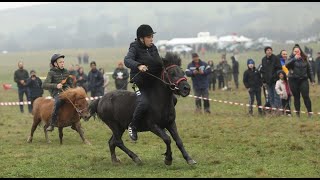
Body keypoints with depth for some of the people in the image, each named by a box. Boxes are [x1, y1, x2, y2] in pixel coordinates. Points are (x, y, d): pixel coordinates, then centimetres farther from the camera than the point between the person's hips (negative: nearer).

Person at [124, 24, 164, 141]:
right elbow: (127, 60, -26)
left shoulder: (153, 48, 12)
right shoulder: (135, 48, -8)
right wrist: (138, 66, -43)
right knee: (144, 103, -30)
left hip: (154, 82, 8)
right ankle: (132, 127, -11)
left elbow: (160, 63, 22)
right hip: (141, 84, -7)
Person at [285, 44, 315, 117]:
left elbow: (309, 69, 13)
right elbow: (287, 65, -20)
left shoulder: (304, 59, 7)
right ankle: (297, 113, 11)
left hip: (303, 80, 1)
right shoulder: (291, 59, 0)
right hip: (293, 80, -1)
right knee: (296, 97, 4)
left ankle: (309, 112, -3)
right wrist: (294, 58, -28)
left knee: (306, 96, -7)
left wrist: (312, 79, 10)